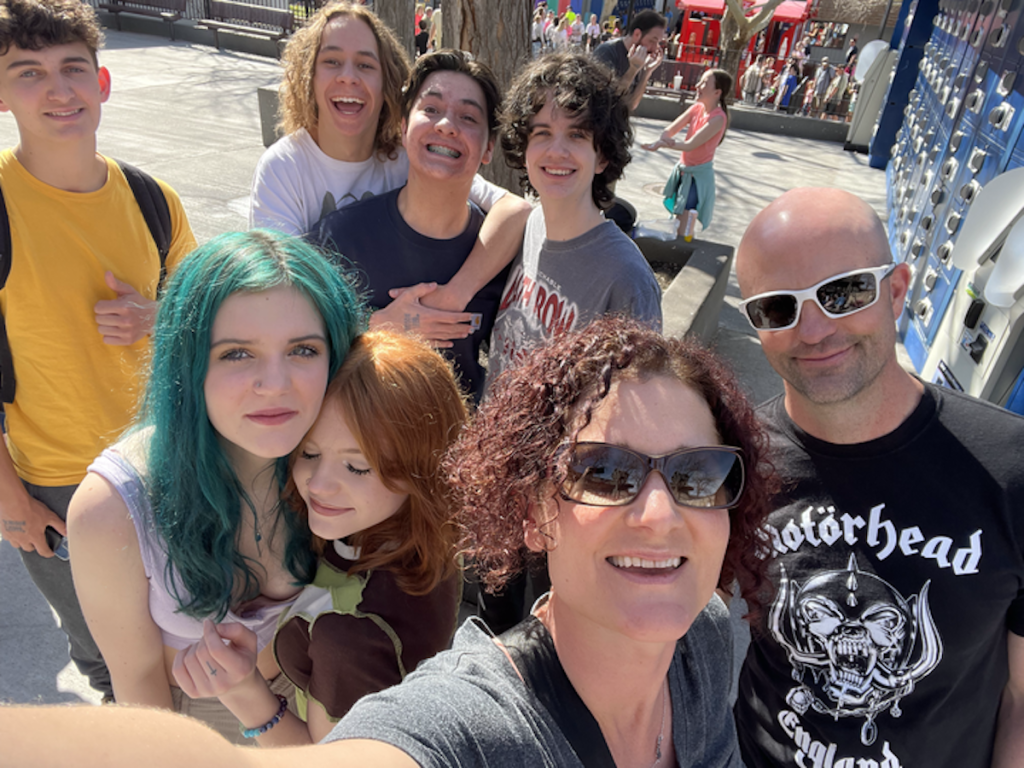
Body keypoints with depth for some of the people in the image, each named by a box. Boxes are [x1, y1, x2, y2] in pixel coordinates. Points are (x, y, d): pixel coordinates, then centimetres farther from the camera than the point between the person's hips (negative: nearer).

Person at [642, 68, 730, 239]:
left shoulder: (718, 118, -22)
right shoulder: (696, 108, -1)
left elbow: (690, 145, -27)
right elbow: (669, 130, -4)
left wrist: (660, 144, -29)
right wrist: (663, 138, -27)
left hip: (698, 175, -8)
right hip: (682, 170, 8)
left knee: (684, 233, -9)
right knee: (678, 225, 18)